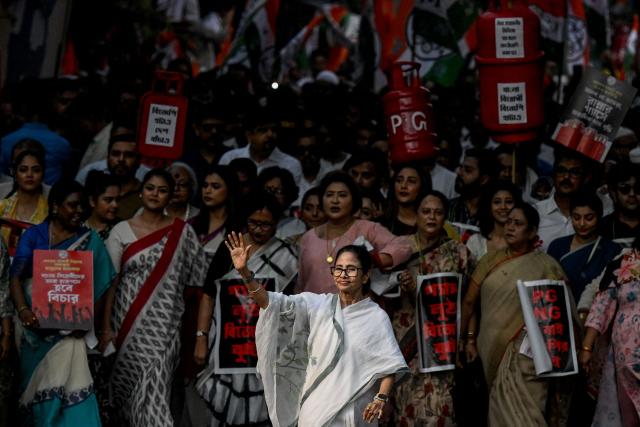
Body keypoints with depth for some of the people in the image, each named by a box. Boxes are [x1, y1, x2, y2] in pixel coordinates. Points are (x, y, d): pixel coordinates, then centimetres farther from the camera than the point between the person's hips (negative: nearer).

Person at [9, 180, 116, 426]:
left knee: (66, 386, -10)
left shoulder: (90, 240, 4)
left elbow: (100, 285, 2)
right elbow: (16, 277, -3)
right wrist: (23, 311, -20)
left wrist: (91, 317, -14)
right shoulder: (33, 236, 3)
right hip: (36, 325, 1)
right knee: (39, 389, 6)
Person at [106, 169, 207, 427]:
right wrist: (107, 326, -5)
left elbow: (193, 281, 5)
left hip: (163, 325, -2)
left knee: (152, 388, -11)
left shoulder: (182, 233, 5)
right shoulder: (122, 231, 6)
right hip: (128, 323, 2)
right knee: (128, 391, 5)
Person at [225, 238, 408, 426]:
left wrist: (380, 398, -19)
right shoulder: (317, 305, 4)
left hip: (352, 412, -2)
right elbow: (272, 302, -6)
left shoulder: (377, 317, -1)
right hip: (315, 408, 2)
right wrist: (244, 272, -20)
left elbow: (390, 364, -3)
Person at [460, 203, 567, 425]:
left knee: (522, 412, -10)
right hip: (493, 348, 3)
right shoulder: (490, 261, 9)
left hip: (527, 352, -3)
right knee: (502, 410, 7)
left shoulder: (546, 266, 0)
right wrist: (467, 339, 12)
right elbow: (469, 302, 12)